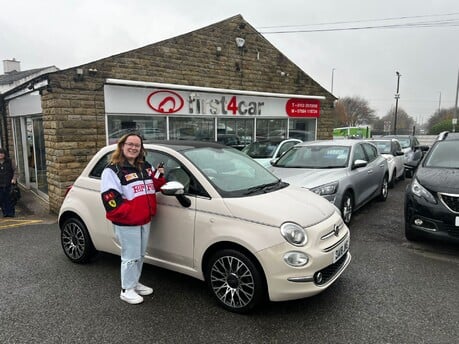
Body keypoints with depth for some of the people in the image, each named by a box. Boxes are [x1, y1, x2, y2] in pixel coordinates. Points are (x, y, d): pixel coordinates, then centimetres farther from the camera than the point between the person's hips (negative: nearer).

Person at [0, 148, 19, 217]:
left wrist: (14, 178, -11)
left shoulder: (10, 162, 3)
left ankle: (11, 213, 7)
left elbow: (15, 170, 2)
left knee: (9, 199, 0)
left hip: (9, 184, -2)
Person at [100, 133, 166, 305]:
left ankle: (135, 283, 35)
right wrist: (128, 212, -23)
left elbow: (154, 187, 21)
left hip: (145, 220, 7)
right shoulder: (113, 170, -10)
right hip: (126, 223, -7)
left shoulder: (146, 167, 13)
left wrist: (160, 177, -1)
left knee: (140, 255, 18)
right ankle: (127, 290, 16)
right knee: (130, 257, 0)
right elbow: (109, 197, -16)